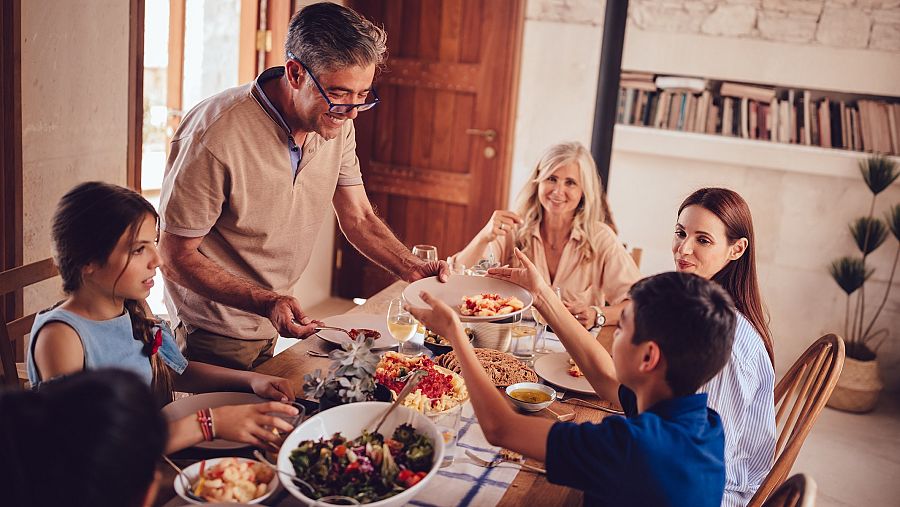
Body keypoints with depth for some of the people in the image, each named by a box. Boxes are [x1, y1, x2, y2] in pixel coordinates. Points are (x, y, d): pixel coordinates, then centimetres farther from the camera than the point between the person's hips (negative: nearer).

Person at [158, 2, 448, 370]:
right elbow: (176, 257, -22)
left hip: (276, 324, 7)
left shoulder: (337, 124, -8)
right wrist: (265, 304, -34)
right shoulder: (215, 136, -29)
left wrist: (412, 268, -14)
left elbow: (358, 219, 3)